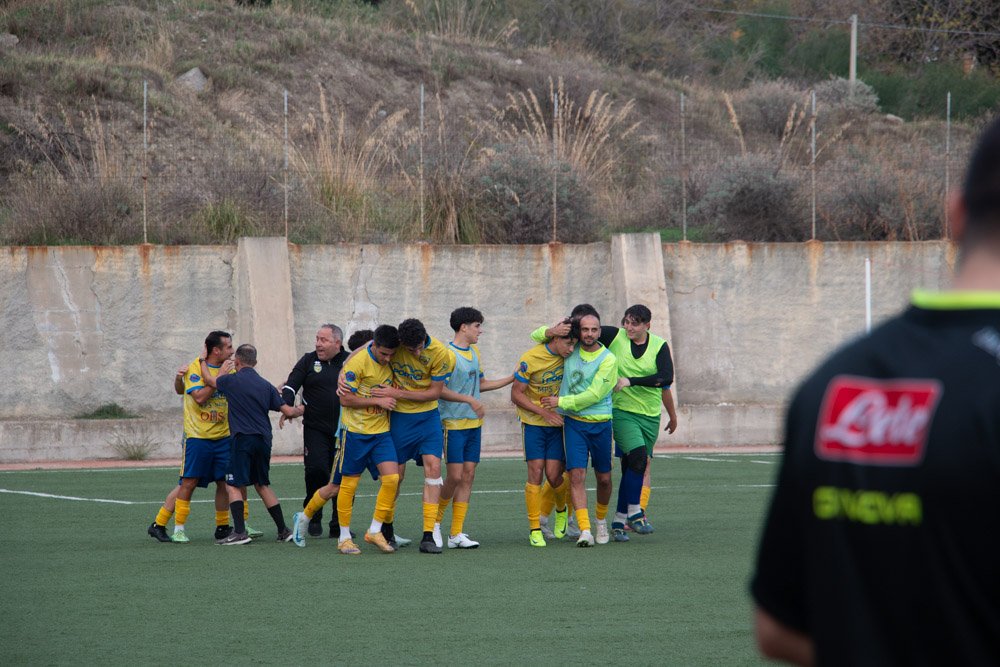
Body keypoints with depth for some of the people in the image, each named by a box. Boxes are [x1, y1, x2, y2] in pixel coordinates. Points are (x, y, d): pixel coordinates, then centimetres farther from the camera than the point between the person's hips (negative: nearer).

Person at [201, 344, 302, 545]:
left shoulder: (231, 381, -4)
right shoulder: (265, 385, 9)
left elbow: (209, 379, 15)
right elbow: (287, 411, 8)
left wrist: (203, 361, 33)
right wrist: (299, 410, 31)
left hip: (243, 439, -6)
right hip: (263, 439, 6)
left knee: (234, 486, -2)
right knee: (262, 485, 16)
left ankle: (239, 532, -13)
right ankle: (283, 530, 16)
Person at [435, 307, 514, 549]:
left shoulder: (474, 352, 14)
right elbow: (440, 390, -16)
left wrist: (512, 379, 20)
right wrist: (469, 400, -21)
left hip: (474, 423, 7)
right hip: (453, 423, -7)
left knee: (468, 476, 3)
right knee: (455, 476, -9)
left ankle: (456, 533, 3)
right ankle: (435, 520, 14)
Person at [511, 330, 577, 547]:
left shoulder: (568, 354, -6)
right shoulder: (530, 359, -17)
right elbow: (516, 394, -11)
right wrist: (544, 412, -19)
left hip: (558, 422, 2)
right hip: (533, 422, -2)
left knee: (553, 475, -6)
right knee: (535, 472, -10)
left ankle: (561, 510, 26)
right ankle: (534, 529, -2)